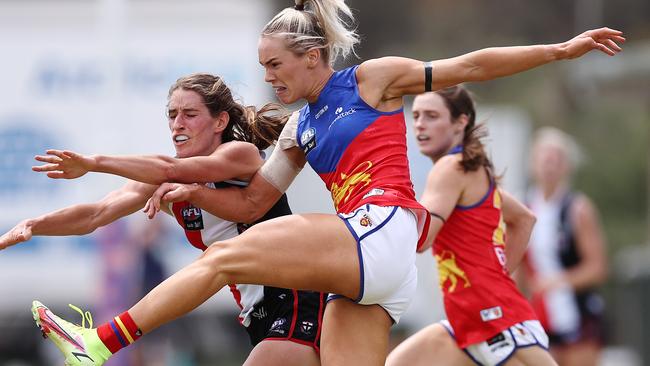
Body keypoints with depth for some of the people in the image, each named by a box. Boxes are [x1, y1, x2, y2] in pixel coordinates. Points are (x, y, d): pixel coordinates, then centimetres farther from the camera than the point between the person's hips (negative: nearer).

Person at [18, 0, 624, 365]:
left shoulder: (372, 80, 8)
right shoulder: (300, 129, 25)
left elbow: (470, 67, 9)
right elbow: (251, 204, 25)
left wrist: (560, 49, 7)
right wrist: (190, 192, 9)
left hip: (381, 231, -8)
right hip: (362, 272, 8)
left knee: (224, 257, -15)